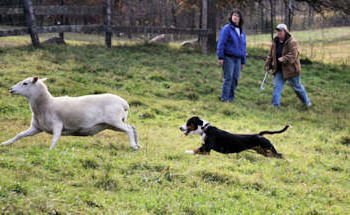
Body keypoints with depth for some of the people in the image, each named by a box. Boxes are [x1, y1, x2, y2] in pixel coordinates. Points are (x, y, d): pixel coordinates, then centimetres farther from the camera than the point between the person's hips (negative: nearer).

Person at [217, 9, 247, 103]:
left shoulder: (242, 32, 15)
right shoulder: (227, 29, -5)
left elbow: (243, 47, 20)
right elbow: (221, 43, -9)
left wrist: (243, 61, 17)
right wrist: (220, 57, -15)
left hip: (237, 59, 6)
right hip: (228, 57, -6)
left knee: (235, 79, 5)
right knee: (228, 78, -9)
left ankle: (231, 98, 12)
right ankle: (224, 99, -6)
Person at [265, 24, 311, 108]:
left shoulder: (292, 42, -17)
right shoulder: (275, 42, 5)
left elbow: (293, 55, -26)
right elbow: (270, 54, 14)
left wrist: (284, 59, -38)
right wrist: (268, 64, 7)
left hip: (290, 69, -5)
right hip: (279, 70, 5)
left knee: (297, 87, 9)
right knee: (276, 86, -6)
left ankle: (306, 102, 29)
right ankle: (276, 105, -3)